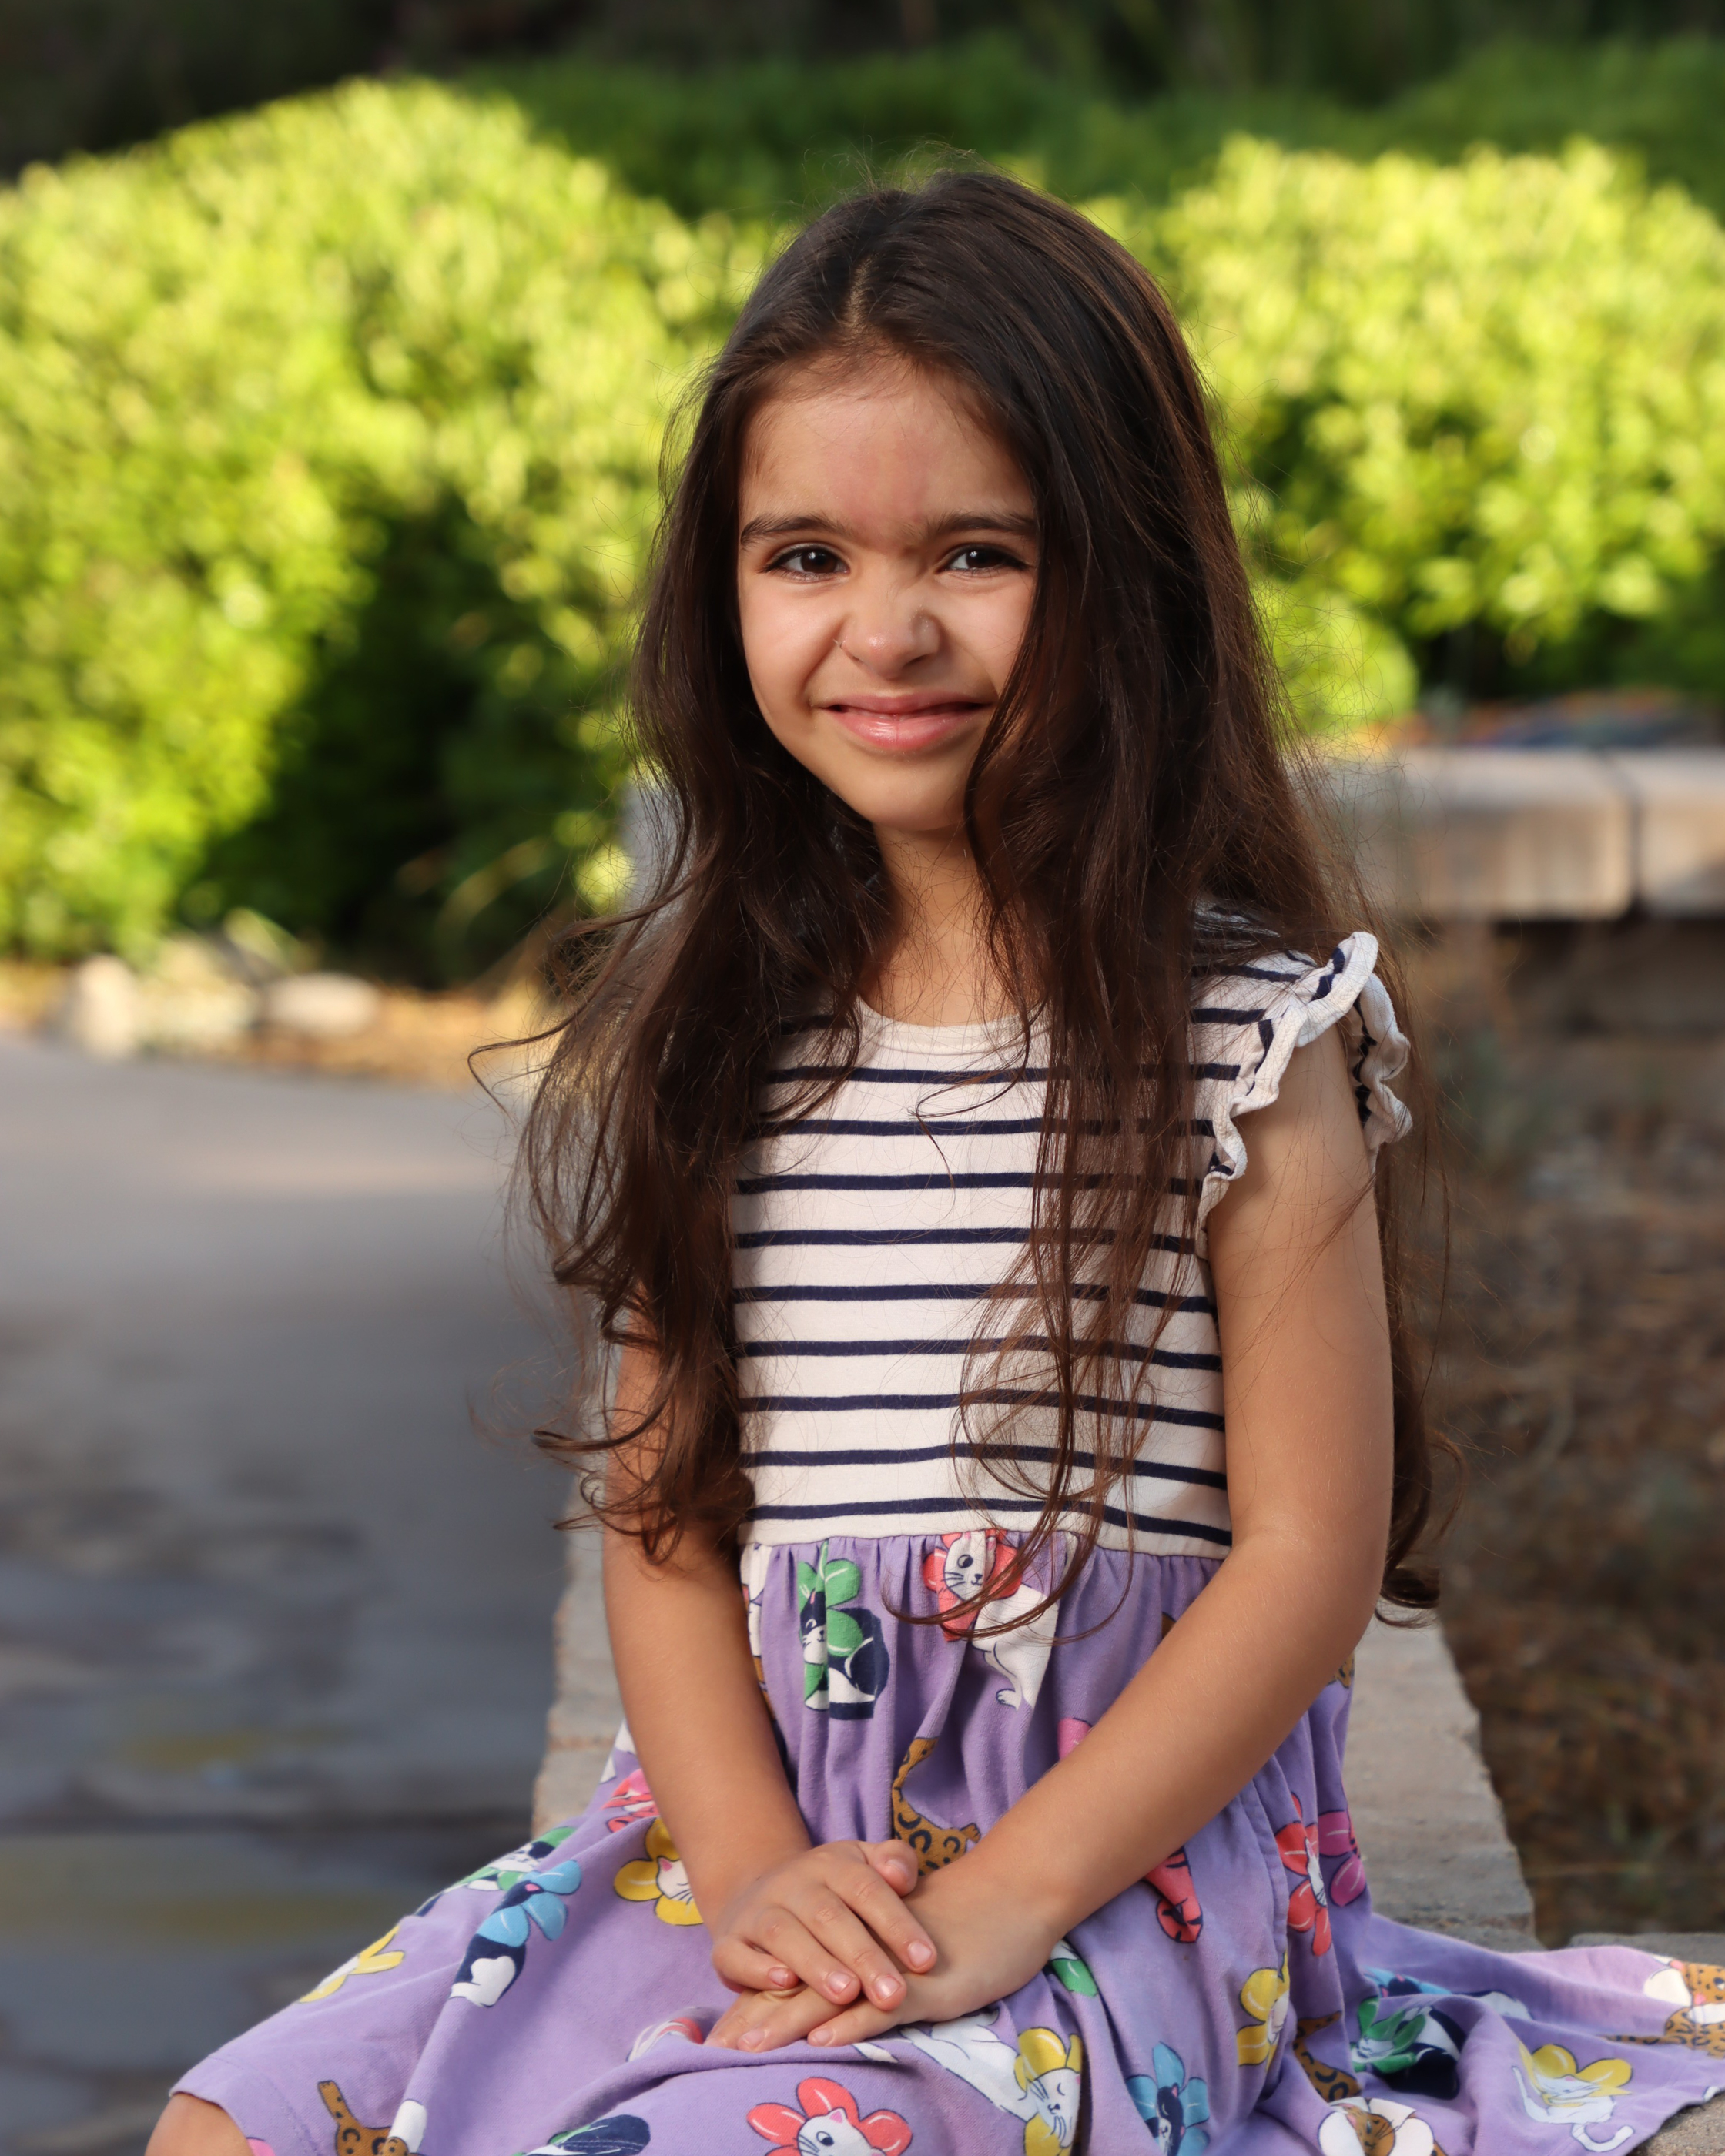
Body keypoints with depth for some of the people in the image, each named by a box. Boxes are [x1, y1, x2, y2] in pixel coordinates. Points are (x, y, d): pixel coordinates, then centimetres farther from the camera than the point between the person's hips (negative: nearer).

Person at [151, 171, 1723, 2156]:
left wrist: (1007, 1899, -15)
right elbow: (663, 1503, 8)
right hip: (757, 1816, 6)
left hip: (1131, 1839, -5)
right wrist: (756, 1866, -8)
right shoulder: (708, 1026, 9)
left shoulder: (1245, 1035, -5)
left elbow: (1309, 1555, -7)